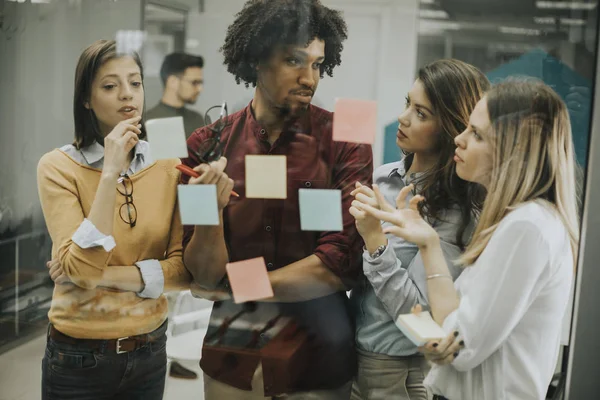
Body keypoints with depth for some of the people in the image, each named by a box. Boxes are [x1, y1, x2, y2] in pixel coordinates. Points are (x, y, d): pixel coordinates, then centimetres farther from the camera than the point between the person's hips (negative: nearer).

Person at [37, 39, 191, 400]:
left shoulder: (168, 169, -2)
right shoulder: (59, 166, -11)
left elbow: (183, 269, -7)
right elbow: (79, 269, -21)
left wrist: (103, 276, -17)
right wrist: (110, 175, -25)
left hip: (150, 351, 3)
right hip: (79, 358, -3)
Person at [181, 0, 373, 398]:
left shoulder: (345, 142, -11)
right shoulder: (208, 146, -6)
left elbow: (340, 264, -17)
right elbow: (204, 274, -7)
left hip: (319, 360, -1)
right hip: (232, 356, 2)